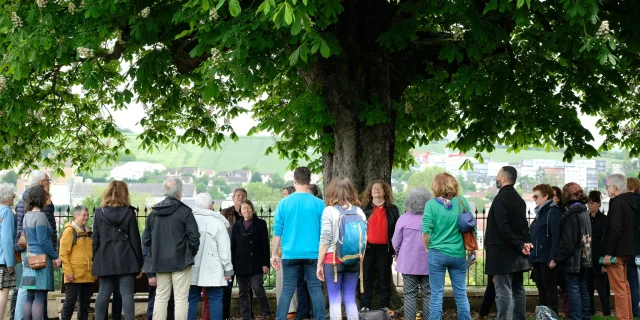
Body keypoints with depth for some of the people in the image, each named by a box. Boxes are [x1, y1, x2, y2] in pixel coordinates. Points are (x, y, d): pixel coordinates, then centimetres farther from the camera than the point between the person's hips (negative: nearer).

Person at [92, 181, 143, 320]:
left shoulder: (99, 213, 5)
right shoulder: (129, 212, -2)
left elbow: (95, 240, 5)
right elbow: (135, 239, -2)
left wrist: (95, 259, 12)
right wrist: (139, 262, 3)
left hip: (105, 259, 2)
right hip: (125, 258, -2)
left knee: (104, 293, 8)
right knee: (127, 293, -3)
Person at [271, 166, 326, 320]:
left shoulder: (284, 203, 0)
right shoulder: (318, 204, -2)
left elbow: (277, 231, 1)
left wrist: (274, 254, 9)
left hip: (290, 254, 1)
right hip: (313, 254, 0)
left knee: (287, 291, 6)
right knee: (316, 290, 5)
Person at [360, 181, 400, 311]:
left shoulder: (392, 210, 6)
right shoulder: (365, 209, 7)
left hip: (385, 249, 0)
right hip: (368, 248, 1)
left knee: (385, 278, 5)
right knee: (367, 278, 4)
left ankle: (385, 307, 11)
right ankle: (365, 306, 9)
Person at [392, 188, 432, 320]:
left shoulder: (404, 218, -5)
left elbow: (396, 242, 2)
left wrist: (398, 254, 21)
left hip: (409, 262, -1)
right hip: (428, 262, 1)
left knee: (410, 294, 4)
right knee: (428, 294, 7)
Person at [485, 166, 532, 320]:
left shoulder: (500, 198, -15)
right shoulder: (518, 199, 14)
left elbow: (503, 228, -22)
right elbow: (523, 224, 14)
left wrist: (519, 245, -17)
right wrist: (526, 242, -1)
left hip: (503, 253, -9)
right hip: (516, 254, 9)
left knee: (503, 292, -8)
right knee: (517, 290, 12)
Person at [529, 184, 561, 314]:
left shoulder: (553, 212, -12)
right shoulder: (540, 213, 18)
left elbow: (556, 236, -19)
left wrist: (552, 258, -25)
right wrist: (532, 254, 14)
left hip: (546, 258, -9)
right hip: (537, 257, 9)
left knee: (550, 287, -3)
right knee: (541, 287, 12)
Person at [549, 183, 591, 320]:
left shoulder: (571, 214, -15)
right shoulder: (584, 211, 12)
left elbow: (567, 241, -19)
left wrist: (556, 258, -15)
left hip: (572, 259, -9)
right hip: (584, 257, 9)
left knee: (573, 289, -4)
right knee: (583, 288, 13)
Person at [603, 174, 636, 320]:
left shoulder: (617, 204, -16)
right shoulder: (629, 202, 12)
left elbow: (615, 230, -22)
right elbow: (633, 228, 19)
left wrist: (608, 253, -20)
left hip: (616, 252, -10)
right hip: (626, 250, 10)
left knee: (619, 289, -8)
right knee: (625, 286, 17)